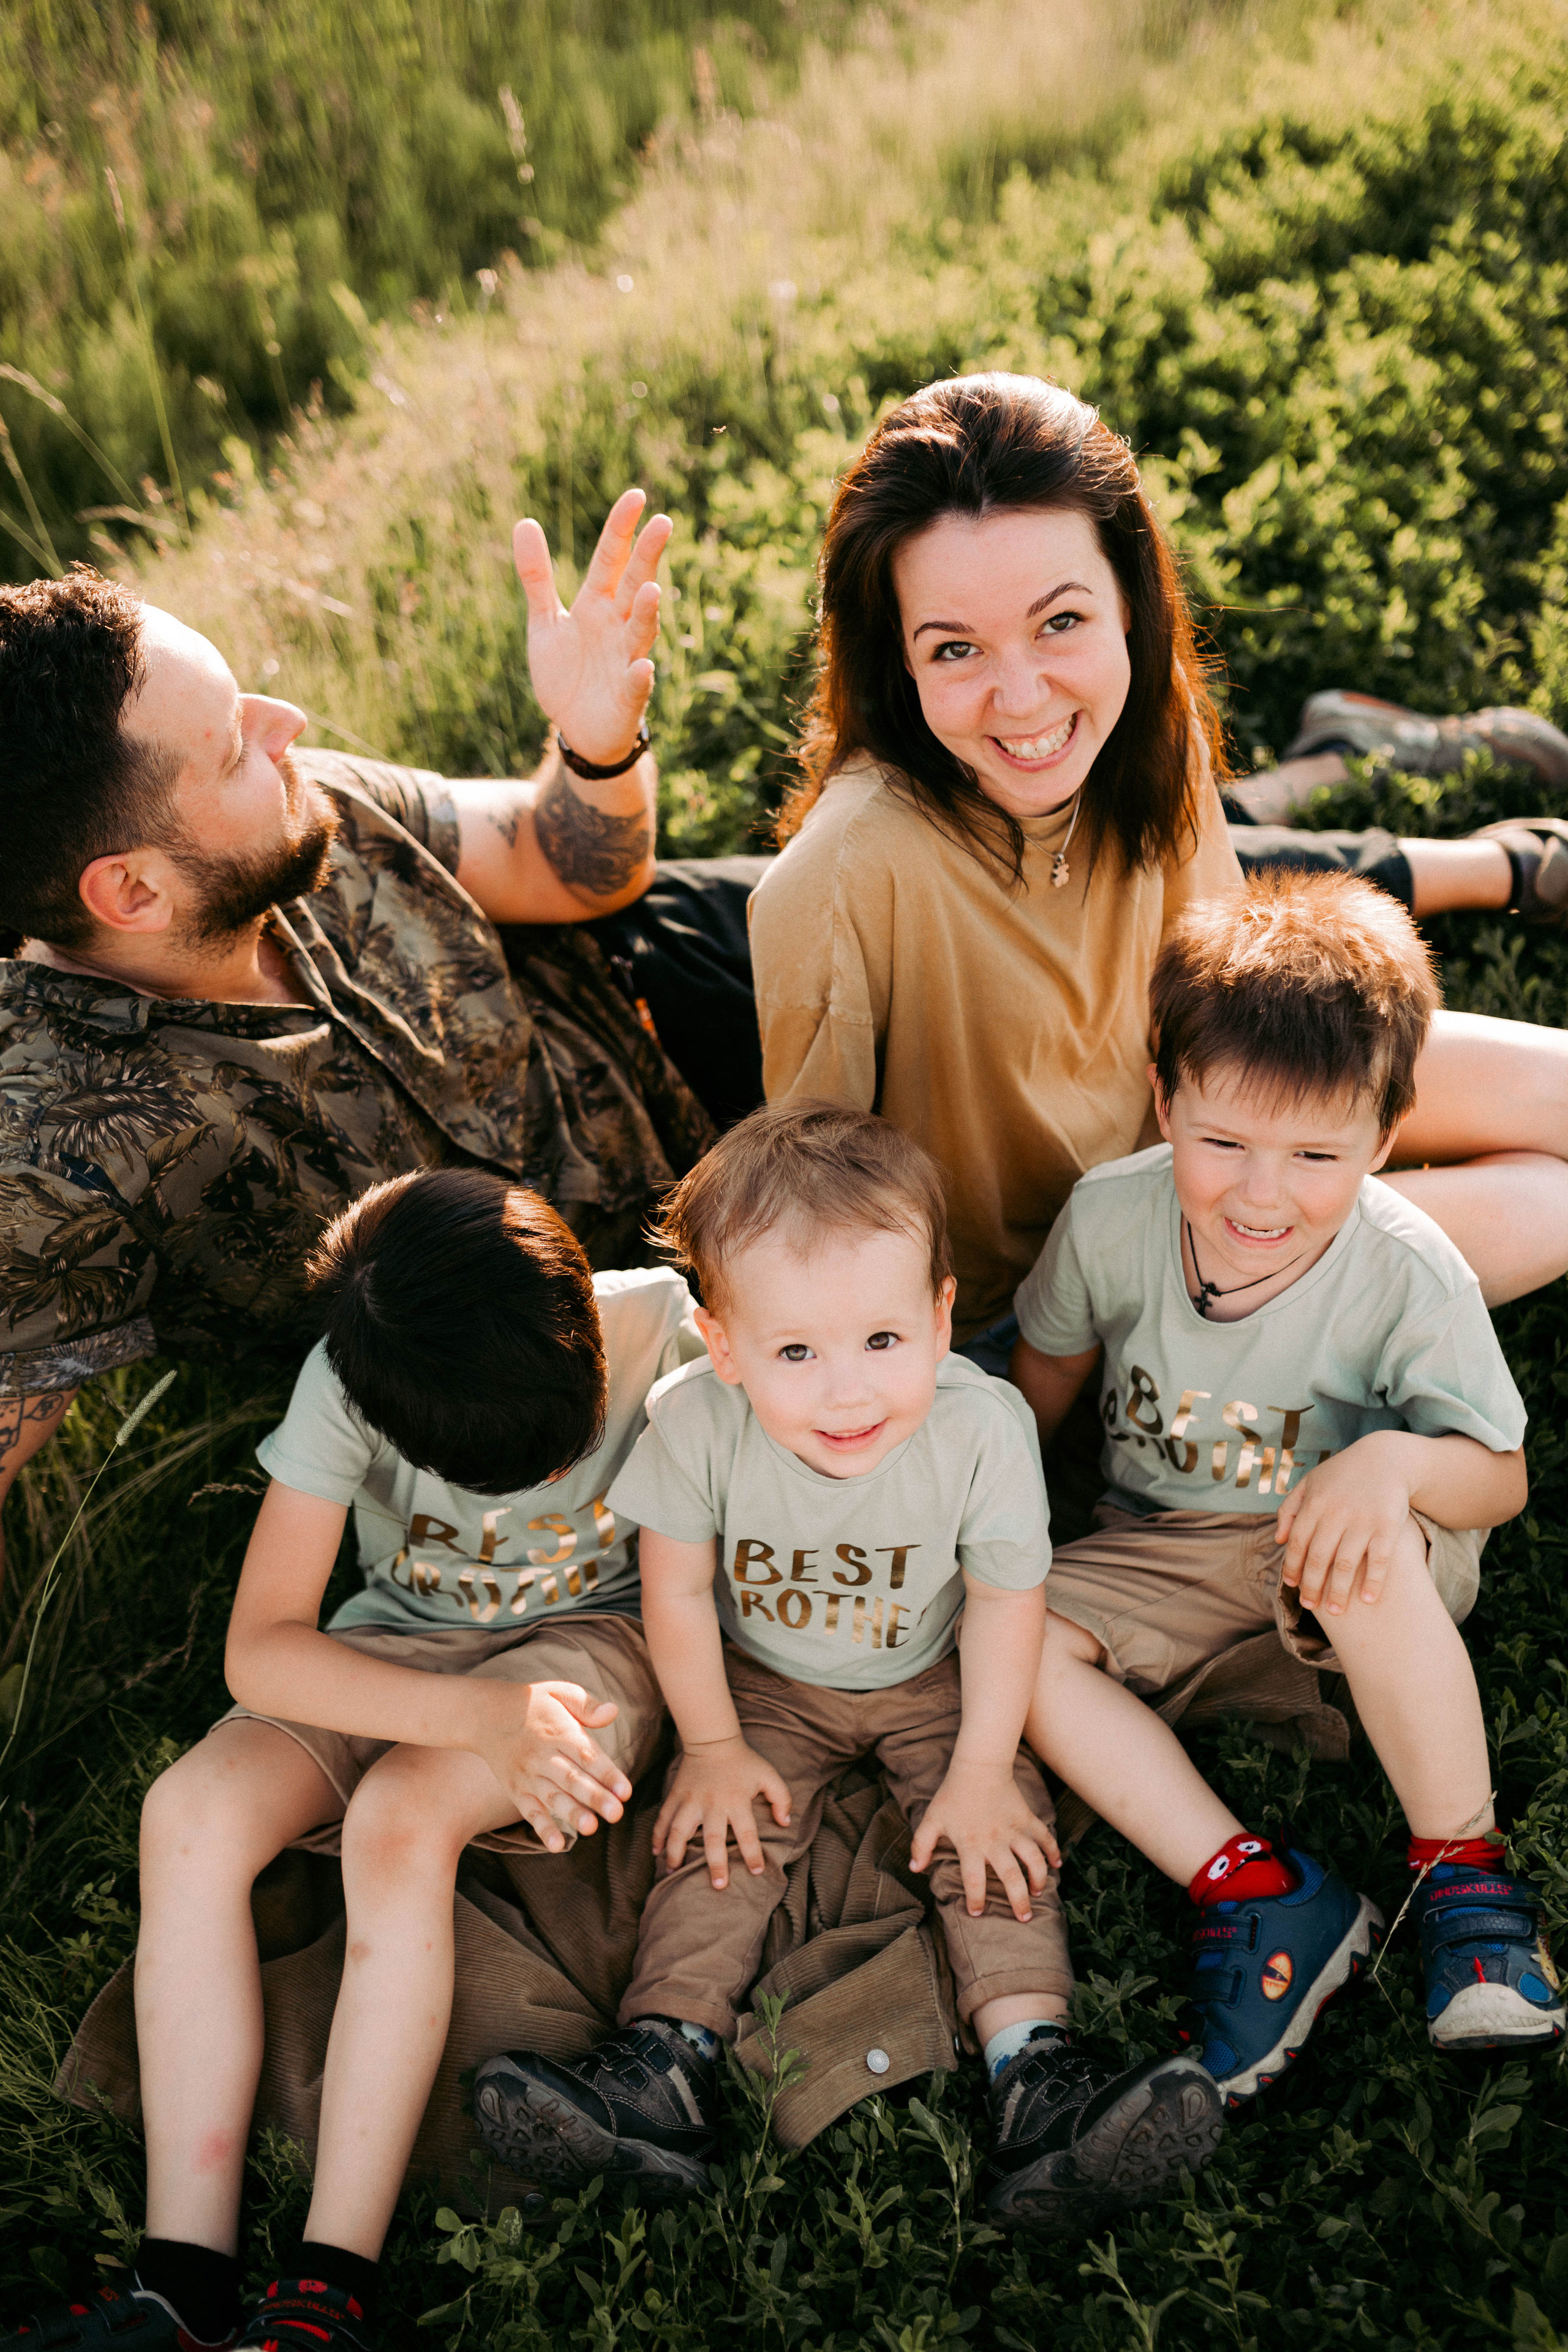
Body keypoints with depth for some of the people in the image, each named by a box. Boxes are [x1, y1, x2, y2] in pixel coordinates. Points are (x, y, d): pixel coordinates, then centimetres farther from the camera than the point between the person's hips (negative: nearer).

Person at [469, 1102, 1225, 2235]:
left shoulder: (983, 1427, -31)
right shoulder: (696, 1422, -30)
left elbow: (1006, 1602, -15)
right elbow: (679, 1591, -12)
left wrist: (982, 1770, -12)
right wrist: (714, 1746, -7)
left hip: (931, 1683, 0)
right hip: (766, 1683, 1)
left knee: (996, 1836, -14)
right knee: (719, 1837, -13)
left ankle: (1035, 2081, -18)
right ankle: (665, 2065, -13)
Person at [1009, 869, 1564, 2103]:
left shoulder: (1408, 1274, -24)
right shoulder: (1112, 1213, -16)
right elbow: (1050, 1359, 5)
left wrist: (1398, 1459, -37)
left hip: (1336, 1543, -3)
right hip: (1166, 1551, 4)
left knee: (1370, 1556, -39)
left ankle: (1464, 1869, -16)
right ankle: (1255, 1890, -20)